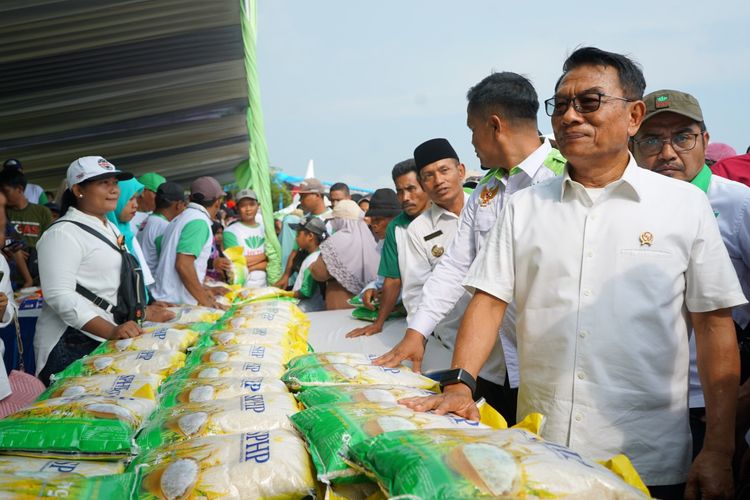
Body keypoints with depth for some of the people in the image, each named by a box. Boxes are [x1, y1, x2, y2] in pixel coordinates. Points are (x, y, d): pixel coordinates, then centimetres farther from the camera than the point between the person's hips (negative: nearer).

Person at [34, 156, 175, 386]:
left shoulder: (111, 228, 15)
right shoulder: (63, 233, -15)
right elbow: (59, 295, -25)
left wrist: (142, 311, 15)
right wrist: (110, 330, -31)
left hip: (105, 340, 9)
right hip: (73, 344, -9)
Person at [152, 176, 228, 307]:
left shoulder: (181, 218, 16)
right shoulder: (199, 221, -11)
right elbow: (183, 264, -20)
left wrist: (204, 290, 21)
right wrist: (204, 300, -14)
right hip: (178, 304, -9)